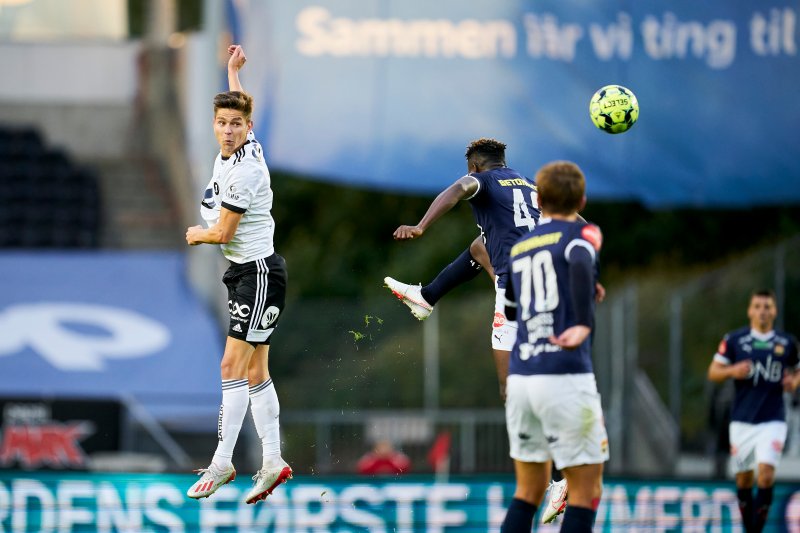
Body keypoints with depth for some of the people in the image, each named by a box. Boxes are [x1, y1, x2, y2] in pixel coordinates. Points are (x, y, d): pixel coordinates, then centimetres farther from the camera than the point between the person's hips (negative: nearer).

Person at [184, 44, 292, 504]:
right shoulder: (233, 151, 5)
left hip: (260, 273, -10)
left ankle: (222, 463, -13)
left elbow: (222, 233, -17)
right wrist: (232, 71, 43)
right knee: (255, 371, 9)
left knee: (233, 365, -13)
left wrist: (196, 236, 4)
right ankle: (273, 462, 12)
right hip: (243, 272, 10)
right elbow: (237, 104, 30)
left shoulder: (246, 170, -22)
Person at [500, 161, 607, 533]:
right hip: (566, 377, -6)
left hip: (520, 377, 6)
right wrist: (584, 323, -30)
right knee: (586, 491, 1)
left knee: (529, 491, 15)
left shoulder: (518, 249, 18)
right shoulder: (580, 233, 2)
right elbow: (581, 264, -22)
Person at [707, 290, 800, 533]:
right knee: (744, 476, 6)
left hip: (772, 421, -1)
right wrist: (732, 371, -17)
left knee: (766, 472, -18)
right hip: (742, 419, 1)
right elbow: (713, 372, 4)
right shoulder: (734, 340, 1)